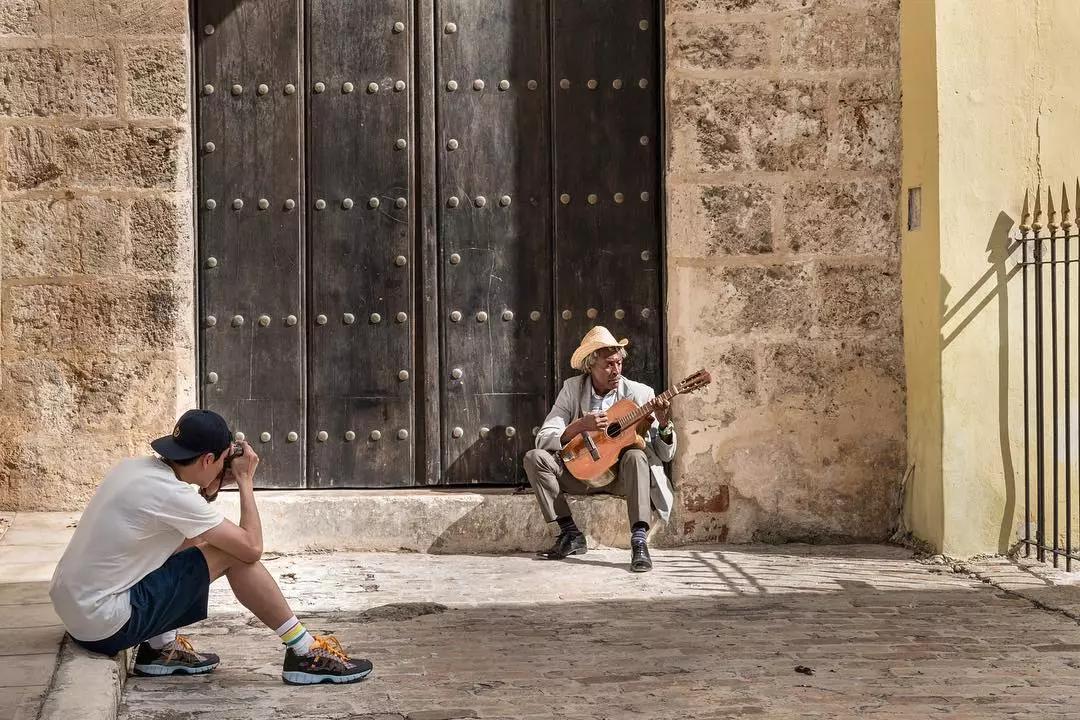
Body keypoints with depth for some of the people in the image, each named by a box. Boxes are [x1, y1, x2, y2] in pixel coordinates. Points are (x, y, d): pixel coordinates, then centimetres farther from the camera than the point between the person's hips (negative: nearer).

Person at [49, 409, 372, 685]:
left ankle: (160, 648, 21)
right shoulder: (172, 494, -19)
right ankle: (305, 653, 5)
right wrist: (245, 481, 0)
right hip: (106, 626, -9)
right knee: (233, 554, -5)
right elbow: (252, 547, -12)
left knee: (190, 538, 21)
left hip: (71, 606, 9)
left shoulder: (136, 468, 5)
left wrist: (211, 488, 9)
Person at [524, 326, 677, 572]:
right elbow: (543, 439, -10)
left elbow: (665, 455, -7)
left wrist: (664, 424, -28)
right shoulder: (572, 390, -1)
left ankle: (639, 541, -37)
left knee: (636, 456, -34)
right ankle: (571, 534, -13)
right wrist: (580, 425, -26)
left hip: (621, 476, -2)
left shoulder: (639, 393, -6)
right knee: (534, 458, -19)